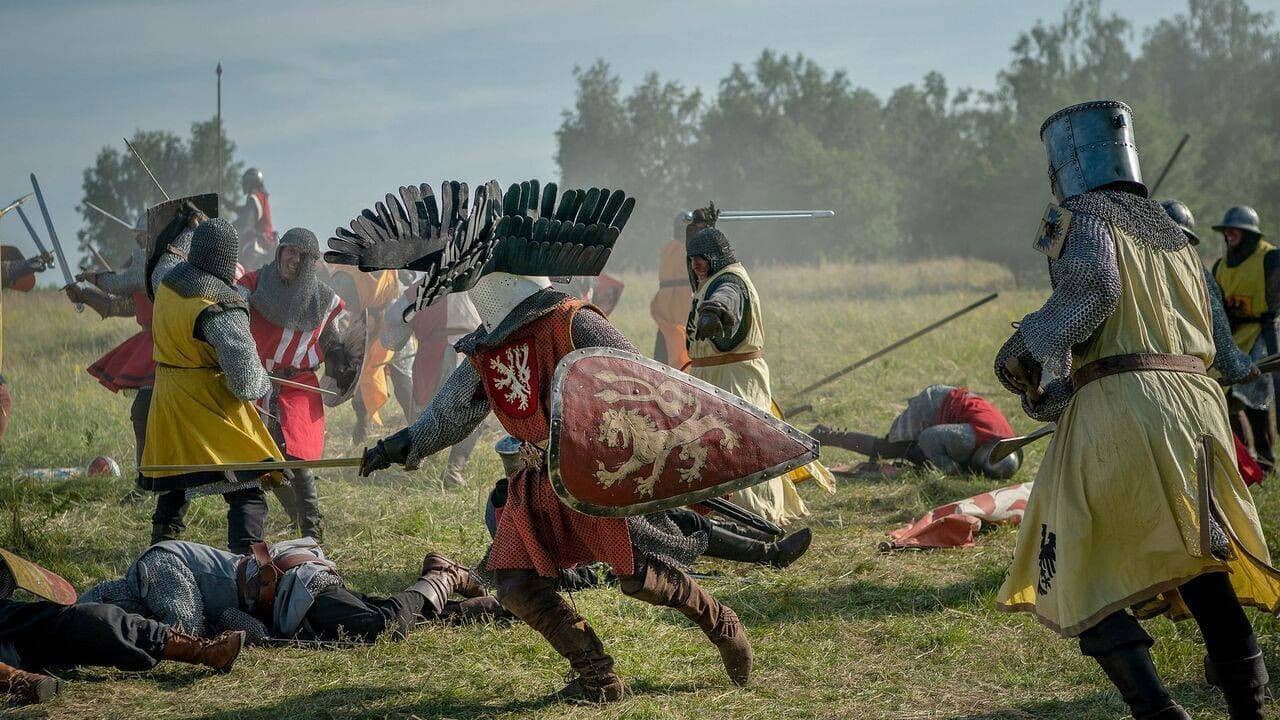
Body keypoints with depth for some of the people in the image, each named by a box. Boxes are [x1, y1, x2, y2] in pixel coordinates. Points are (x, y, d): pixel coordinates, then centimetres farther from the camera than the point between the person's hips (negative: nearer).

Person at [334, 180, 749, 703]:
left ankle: (720, 624, 20)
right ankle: (596, 676, 9)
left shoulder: (572, 325, -14)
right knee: (517, 585, -4)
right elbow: (452, 413, 25)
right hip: (538, 484, 7)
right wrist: (402, 447, 28)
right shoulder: (483, 351, 8)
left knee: (642, 578, -8)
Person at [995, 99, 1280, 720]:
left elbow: (1092, 291, -17)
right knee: (1202, 569, 15)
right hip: (1196, 403, 7)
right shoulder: (1174, 236, 24)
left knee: (1080, 583, 0)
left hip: (1116, 409, -7)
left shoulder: (1079, 220, 2)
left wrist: (1028, 343, -3)